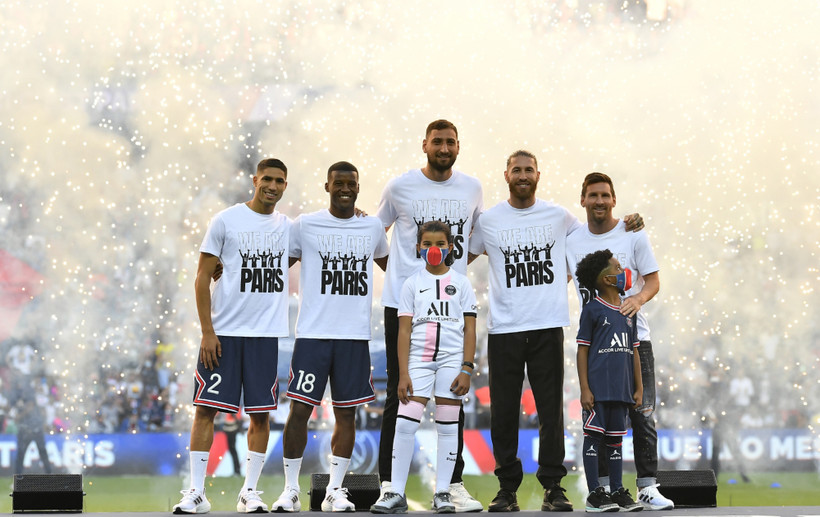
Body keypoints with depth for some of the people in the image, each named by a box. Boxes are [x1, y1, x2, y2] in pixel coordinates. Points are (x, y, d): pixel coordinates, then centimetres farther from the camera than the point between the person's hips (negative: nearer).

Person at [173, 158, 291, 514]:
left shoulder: (289, 227, 9)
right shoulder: (226, 220, -1)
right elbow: (203, 277, -2)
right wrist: (207, 332, -8)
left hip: (266, 334, 3)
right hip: (223, 331, -3)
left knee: (260, 413, 3)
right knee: (205, 408, -5)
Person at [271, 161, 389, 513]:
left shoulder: (373, 228, 10)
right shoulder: (305, 225, 1)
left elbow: (389, 263, 30)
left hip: (355, 336, 3)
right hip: (312, 334, -3)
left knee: (346, 414, 4)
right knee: (299, 409, -6)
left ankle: (334, 491, 11)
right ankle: (290, 490, 4)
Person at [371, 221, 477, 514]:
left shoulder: (461, 283, 7)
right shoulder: (412, 284, 7)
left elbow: (470, 329, 4)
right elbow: (404, 330, 3)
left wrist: (466, 370, -6)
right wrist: (403, 374, -5)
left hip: (452, 359, 0)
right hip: (418, 359, 0)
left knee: (447, 426, 1)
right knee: (405, 424, -9)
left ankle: (442, 493, 5)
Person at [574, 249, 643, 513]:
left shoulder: (628, 311, 14)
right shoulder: (592, 310, -4)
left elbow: (633, 351, 17)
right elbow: (582, 351, -5)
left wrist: (638, 388, 13)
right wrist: (584, 389, -11)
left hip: (621, 389, 6)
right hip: (597, 389, -6)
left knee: (616, 439, 10)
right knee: (593, 436, -2)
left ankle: (618, 491, 14)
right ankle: (595, 494, 1)